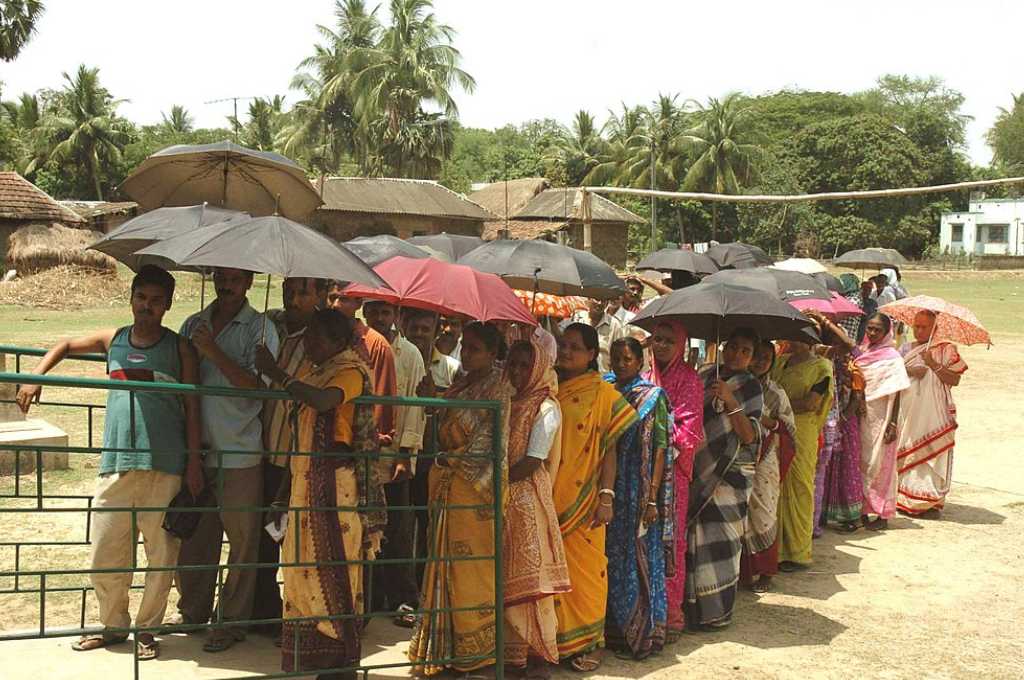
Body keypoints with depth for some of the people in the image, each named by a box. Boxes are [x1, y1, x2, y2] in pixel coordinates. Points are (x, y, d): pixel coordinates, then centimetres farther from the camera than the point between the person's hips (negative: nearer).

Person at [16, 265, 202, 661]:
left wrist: (194, 461, -2)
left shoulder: (180, 349, 3)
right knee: (104, 555, 6)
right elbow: (65, 346, 26)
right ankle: (114, 626, 24)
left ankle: (148, 629, 17)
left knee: (161, 554, 3)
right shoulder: (113, 340, 10)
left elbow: (192, 408, 3)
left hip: (165, 466, -2)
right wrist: (35, 378, 11)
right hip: (116, 464, 3)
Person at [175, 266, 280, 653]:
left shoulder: (260, 328, -2)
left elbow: (256, 385, -12)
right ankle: (193, 612, 27)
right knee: (194, 535, 12)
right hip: (198, 449, 4)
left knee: (242, 540, 1)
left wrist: (214, 352, -19)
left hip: (240, 453, -4)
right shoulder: (193, 325, 12)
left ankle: (233, 622, 12)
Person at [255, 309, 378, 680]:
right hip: (305, 478, 8)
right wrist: (284, 490, 14)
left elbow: (322, 400, -30)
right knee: (305, 565, 9)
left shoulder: (350, 371, -7)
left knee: (332, 567, -6)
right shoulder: (313, 373, 17)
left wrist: (276, 372, -26)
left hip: (334, 481, -8)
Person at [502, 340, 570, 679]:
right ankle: (512, 649, 16)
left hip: (527, 501, -6)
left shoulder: (546, 408, -5)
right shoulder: (508, 404, 15)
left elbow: (532, 462, -12)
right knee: (505, 577, 8)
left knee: (529, 574, -5)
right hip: (502, 501, 6)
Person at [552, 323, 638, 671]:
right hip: (547, 498, 3)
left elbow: (609, 447, -3)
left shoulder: (602, 394, -1)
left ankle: (587, 643, 12)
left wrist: (606, 496, -11)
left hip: (582, 501, -3)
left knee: (583, 567, 1)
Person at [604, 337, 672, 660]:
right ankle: (615, 628, 21)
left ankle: (642, 633, 10)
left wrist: (652, 497, -17)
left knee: (639, 558, 0)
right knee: (612, 558, 10)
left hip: (640, 491, -4)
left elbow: (660, 448, -9)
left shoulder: (652, 397, -4)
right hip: (610, 489, 4)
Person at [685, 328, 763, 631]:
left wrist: (730, 402, -24)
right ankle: (695, 604, 17)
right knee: (697, 533, 4)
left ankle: (717, 611, 5)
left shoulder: (750, 387, -3)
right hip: (701, 467, 4)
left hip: (730, 472, -4)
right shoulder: (706, 375, 9)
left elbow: (749, 437, -14)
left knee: (720, 535, -5)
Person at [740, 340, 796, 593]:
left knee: (763, 514, 0)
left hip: (764, 462, -2)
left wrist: (771, 423, -14)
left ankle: (766, 573, 10)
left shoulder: (776, 393, 1)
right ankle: (743, 570, 15)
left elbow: (790, 426, 2)